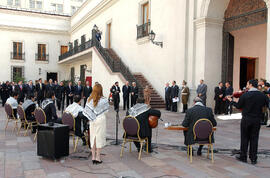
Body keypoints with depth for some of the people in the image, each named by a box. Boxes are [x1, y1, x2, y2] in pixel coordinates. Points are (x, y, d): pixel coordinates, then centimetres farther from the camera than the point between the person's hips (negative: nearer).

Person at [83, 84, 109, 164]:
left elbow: (86, 111, -1)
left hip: (92, 121, 4)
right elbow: (107, 109, 2)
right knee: (99, 138, 5)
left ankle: (93, 157, 18)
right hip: (101, 120, -3)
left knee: (93, 137, 11)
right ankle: (98, 158, 9)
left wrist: (91, 117, 10)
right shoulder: (103, 100, -13)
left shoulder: (89, 99, -4)